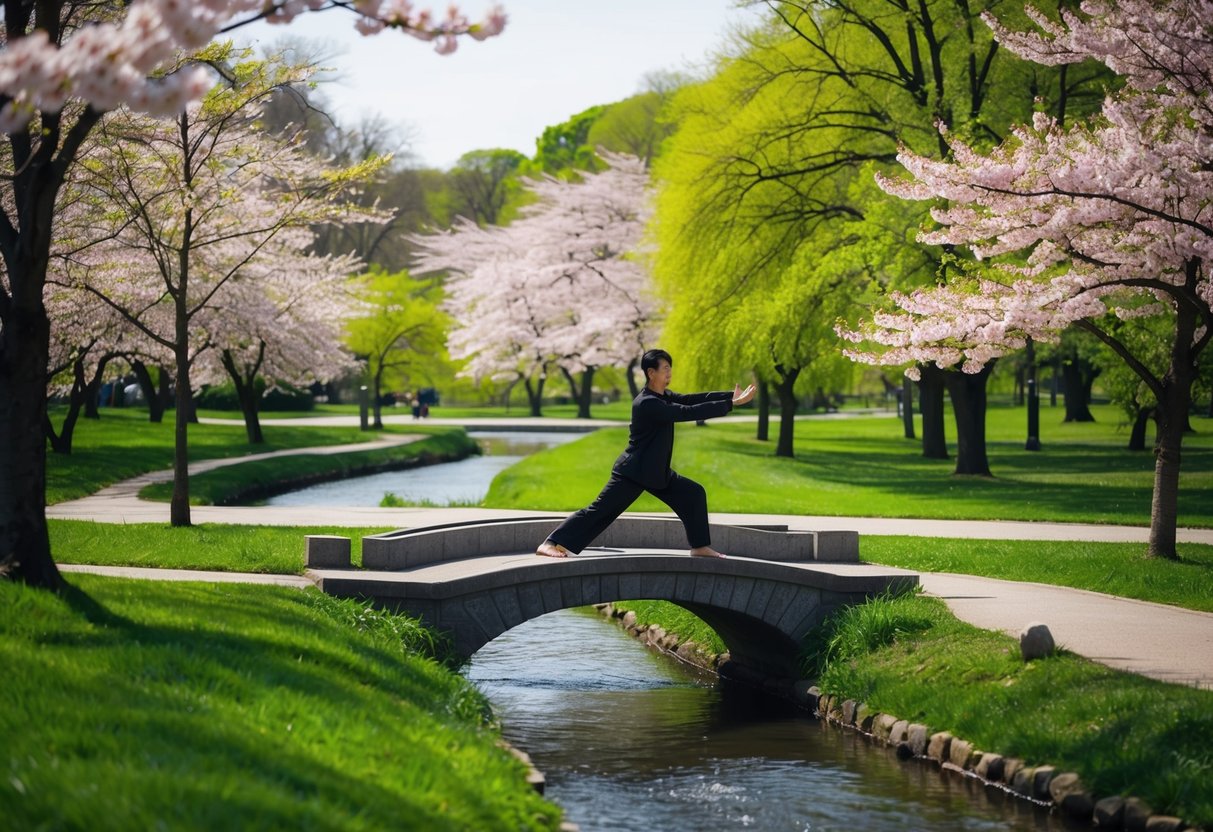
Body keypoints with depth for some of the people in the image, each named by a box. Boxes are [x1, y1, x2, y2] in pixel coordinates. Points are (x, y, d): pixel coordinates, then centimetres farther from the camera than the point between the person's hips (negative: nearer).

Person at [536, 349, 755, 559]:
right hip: (633, 472, -10)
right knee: (599, 511, -12)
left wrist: (731, 396, -11)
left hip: (656, 471, 10)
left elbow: (693, 399, 1)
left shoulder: (664, 396, 7)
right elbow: (688, 412, -28)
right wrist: (731, 404, -27)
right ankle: (550, 544, -13)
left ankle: (700, 546, 17)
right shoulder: (647, 404, -23)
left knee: (694, 494, 9)